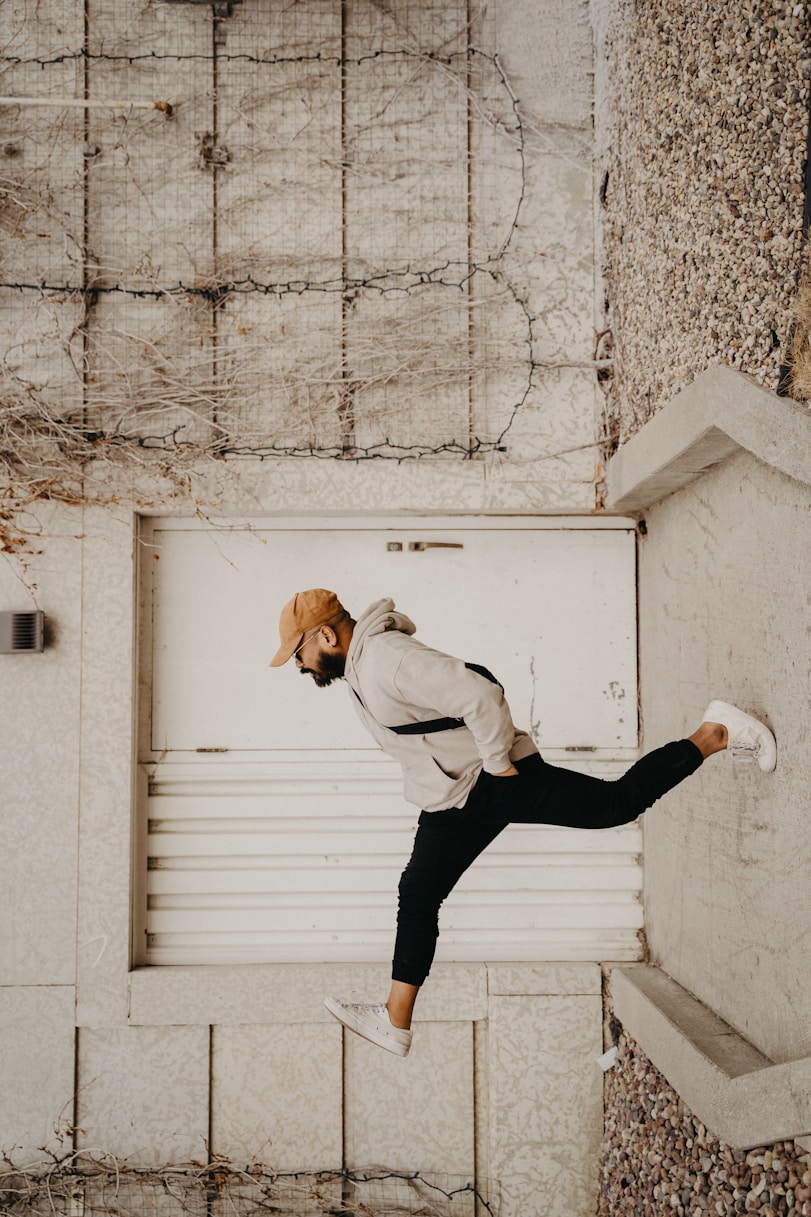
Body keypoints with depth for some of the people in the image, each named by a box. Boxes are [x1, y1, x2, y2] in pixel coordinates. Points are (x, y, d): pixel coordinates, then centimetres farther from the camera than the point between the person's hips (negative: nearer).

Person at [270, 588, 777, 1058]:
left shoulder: (388, 659, -25)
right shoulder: (359, 668, 8)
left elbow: (478, 695, -32)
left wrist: (497, 762, -21)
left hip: (494, 781, -10)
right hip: (453, 800, 10)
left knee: (620, 802, -3)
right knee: (418, 894, 9)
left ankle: (715, 734, 11)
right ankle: (396, 1020, 18)